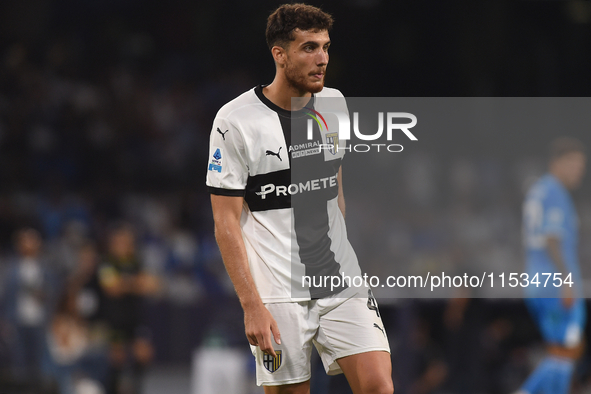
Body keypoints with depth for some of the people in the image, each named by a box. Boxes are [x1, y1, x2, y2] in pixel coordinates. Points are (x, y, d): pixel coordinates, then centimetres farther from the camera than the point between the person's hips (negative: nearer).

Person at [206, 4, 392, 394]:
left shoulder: (334, 103, 7)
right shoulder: (236, 121, -9)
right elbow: (226, 221, -9)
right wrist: (252, 306, -15)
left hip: (343, 284, 4)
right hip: (277, 297, -4)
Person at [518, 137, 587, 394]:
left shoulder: (536, 192, 18)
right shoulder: (555, 194, -12)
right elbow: (553, 240, -20)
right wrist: (567, 281, -23)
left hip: (537, 288, 10)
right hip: (557, 287, -10)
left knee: (573, 351, 12)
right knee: (564, 353, -6)